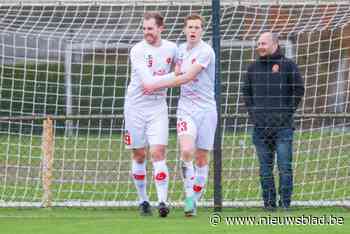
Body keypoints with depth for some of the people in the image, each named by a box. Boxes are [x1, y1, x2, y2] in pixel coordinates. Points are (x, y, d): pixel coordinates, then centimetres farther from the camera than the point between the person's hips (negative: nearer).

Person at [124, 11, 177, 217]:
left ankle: (163, 201, -14)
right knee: (139, 156, 6)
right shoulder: (138, 50, -12)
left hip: (158, 108, 1)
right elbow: (148, 81, -22)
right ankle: (143, 200, 17)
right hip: (136, 107, -1)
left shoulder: (171, 48, 1)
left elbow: (176, 69, 23)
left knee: (158, 153, -11)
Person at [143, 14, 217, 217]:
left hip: (206, 108, -3)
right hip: (186, 107, 3)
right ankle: (189, 196, -12)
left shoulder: (205, 52, -12)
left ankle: (194, 200, 13)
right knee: (187, 151, -20)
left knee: (202, 157, 2)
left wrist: (156, 85, -14)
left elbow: (186, 78, -17)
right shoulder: (181, 49, 9)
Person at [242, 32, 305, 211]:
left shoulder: (288, 65, 0)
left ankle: (285, 202, 0)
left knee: (284, 166, -5)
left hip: (282, 125, -4)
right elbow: (246, 91, 21)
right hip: (260, 126, 4)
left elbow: (299, 89, 1)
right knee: (265, 167, 6)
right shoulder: (254, 68, 12)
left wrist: (289, 112, -4)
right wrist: (252, 112, 10)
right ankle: (269, 203, 11)